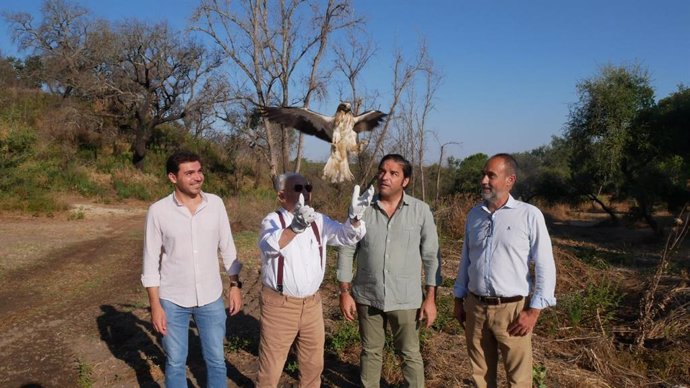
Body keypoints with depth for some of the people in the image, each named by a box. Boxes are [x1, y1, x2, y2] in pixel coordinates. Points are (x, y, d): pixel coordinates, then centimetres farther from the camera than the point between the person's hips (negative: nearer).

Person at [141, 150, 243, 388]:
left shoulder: (215, 204, -5)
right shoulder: (158, 211, -11)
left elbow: (227, 248, 4)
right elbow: (151, 261, -6)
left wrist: (235, 285, 3)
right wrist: (155, 305, -7)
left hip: (211, 298, 2)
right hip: (173, 301, -1)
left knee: (216, 360, 13)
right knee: (175, 363, 14)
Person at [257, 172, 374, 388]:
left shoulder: (319, 221, 5)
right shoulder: (272, 221, -12)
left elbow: (347, 235, -7)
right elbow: (270, 245, -33)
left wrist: (354, 217, -29)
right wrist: (296, 227, -53)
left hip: (312, 303, 5)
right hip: (279, 304, -5)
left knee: (313, 362, 20)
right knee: (271, 364, 9)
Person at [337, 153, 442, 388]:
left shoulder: (421, 211, -6)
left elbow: (431, 256, -2)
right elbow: (347, 252, 1)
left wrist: (431, 297, -4)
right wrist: (345, 292, -1)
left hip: (406, 299, -1)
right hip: (367, 297, 1)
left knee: (410, 354, 12)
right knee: (371, 351, 17)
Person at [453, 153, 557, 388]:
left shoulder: (529, 215, -8)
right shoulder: (474, 215, 6)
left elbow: (545, 267, -8)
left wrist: (534, 311, -12)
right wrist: (459, 300, 13)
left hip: (512, 309, -4)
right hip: (475, 307, 4)